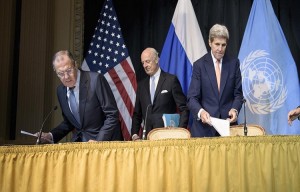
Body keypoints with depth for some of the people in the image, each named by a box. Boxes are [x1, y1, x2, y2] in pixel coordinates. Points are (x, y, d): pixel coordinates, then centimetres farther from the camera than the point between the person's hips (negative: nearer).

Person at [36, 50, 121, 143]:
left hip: (101, 141, -5)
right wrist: (50, 136, 3)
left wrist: (98, 141, -20)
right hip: (77, 142, 5)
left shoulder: (95, 79, -12)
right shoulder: (61, 90, 7)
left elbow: (112, 115, -12)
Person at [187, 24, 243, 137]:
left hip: (228, 122, 2)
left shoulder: (234, 63, 7)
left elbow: (238, 93, 9)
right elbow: (192, 97, -4)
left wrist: (235, 109, -11)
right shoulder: (199, 65, 1)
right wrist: (200, 111, -23)